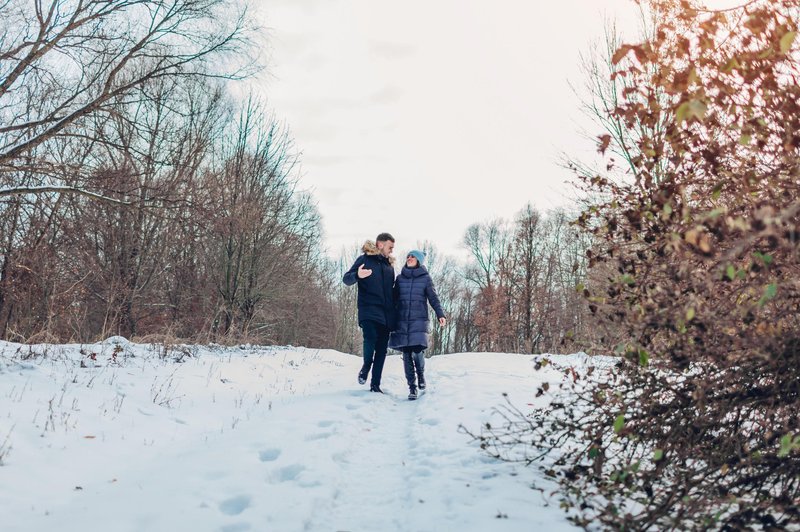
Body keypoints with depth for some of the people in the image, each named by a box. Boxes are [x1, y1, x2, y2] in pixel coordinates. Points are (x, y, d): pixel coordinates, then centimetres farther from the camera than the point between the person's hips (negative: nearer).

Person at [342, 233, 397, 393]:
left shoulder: (389, 265, 18)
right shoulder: (365, 259, 3)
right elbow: (346, 279, -2)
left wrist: (395, 313, 14)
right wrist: (357, 275, -25)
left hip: (386, 314, 5)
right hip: (369, 311, -5)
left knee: (381, 350, 2)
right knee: (371, 339, -25)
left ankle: (375, 384, 9)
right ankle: (366, 366, 4)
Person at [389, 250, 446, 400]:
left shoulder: (425, 278, 4)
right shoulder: (400, 278, 11)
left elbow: (433, 298, 2)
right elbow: (394, 299, 14)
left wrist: (440, 315, -11)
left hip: (419, 320, -2)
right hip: (402, 321, 2)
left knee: (417, 351, -16)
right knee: (407, 354, -1)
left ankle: (421, 374, 15)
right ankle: (412, 388, 8)